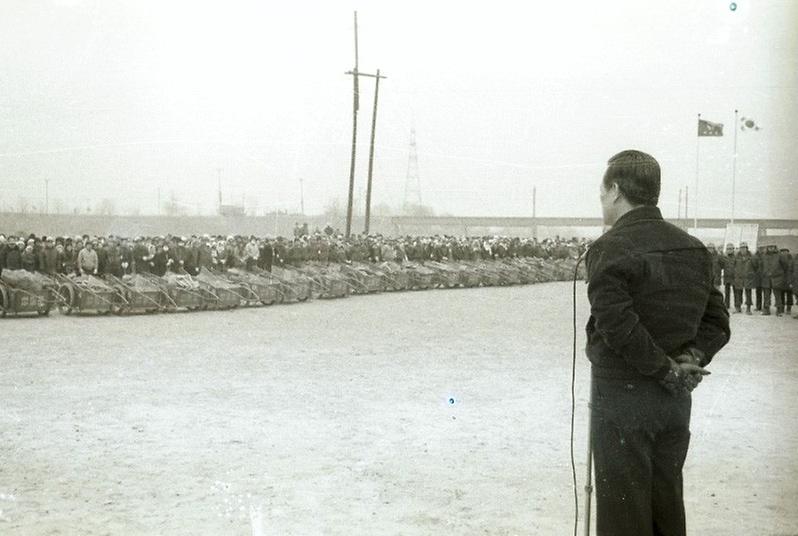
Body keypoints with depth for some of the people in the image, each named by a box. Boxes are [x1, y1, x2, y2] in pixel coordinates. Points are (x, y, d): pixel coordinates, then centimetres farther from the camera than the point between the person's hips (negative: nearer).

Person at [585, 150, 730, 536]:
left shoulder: (609, 250, -15)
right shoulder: (693, 249, 8)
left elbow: (618, 326, -23)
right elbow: (717, 321, 7)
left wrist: (667, 370, -14)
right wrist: (690, 359, -5)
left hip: (622, 394, -7)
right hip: (676, 401, 7)